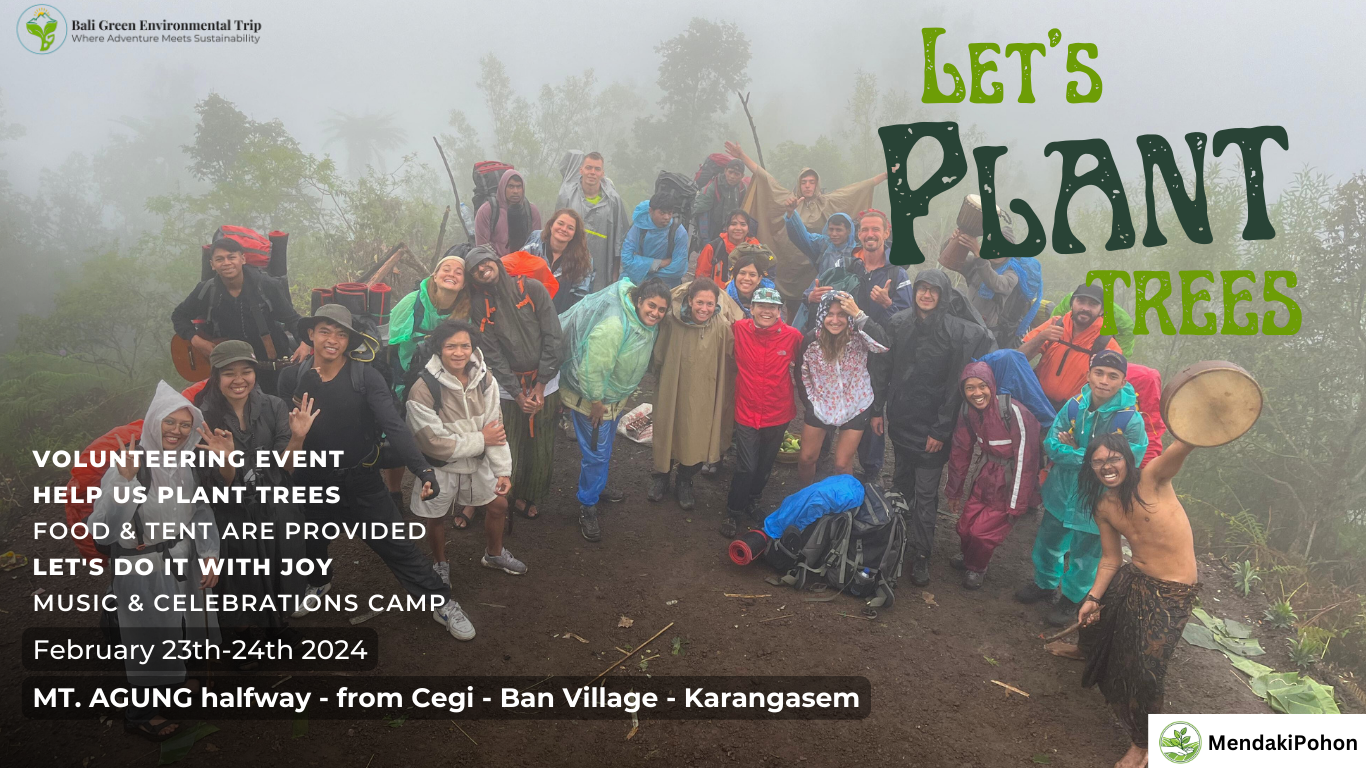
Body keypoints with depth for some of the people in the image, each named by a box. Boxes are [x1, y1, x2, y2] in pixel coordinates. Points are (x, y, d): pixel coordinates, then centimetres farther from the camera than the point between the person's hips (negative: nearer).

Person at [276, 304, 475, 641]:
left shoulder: (366, 378, -13)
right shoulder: (292, 377, -6)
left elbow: (394, 426, -22)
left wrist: (423, 469, -31)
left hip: (362, 481, -2)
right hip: (311, 483, 3)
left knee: (397, 545, -2)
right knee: (311, 544, 25)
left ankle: (442, 604, 10)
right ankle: (318, 583, 57)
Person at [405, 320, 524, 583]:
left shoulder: (484, 379, -13)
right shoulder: (423, 390, -30)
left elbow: (495, 427, -7)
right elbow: (435, 443, -25)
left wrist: (503, 469, -9)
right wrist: (480, 440, -18)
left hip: (478, 462, 4)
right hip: (439, 468, -4)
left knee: (498, 505, 18)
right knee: (434, 518, 15)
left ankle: (494, 554, 48)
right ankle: (440, 564, 46)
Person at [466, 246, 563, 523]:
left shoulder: (533, 289, -6)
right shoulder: (480, 306, -2)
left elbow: (552, 337, -7)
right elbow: (492, 354, -5)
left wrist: (541, 384, -9)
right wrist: (517, 393, -12)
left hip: (545, 382, 0)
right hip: (508, 386, 0)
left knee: (542, 447, 7)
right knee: (508, 448, -3)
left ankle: (532, 498, 28)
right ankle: (503, 502, 18)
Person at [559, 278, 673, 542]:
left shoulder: (650, 324, -5)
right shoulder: (615, 324, -35)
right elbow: (593, 366, -32)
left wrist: (620, 397, 17)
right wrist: (596, 402, -22)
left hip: (616, 398, 9)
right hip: (590, 398, -9)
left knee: (604, 451, 27)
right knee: (595, 455, -1)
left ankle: (597, 487, 50)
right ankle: (587, 508, 15)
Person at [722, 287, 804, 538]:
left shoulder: (792, 336, -11)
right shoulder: (739, 330, -11)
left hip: (778, 414, 2)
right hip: (746, 411, -1)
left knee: (765, 465, 20)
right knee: (746, 467, -2)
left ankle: (752, 502, 47)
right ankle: (734, 512, 23)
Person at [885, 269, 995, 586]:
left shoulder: (957, 332, -12)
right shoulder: (899, 324, 0)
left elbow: (955, 385, -11)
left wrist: (941, 429, -12)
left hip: (932, 426, -4)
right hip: (901, 420, 4)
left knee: (926, 492, 0)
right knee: (902, 482, 16)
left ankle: (921, 554, 9)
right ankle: (898, 538, 33)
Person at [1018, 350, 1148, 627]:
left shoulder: (1132, 420, -22)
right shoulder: (1074, 406, -12)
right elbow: (1051, 445, -11)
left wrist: (1074, 451, -21)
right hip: (1062, 493, 4)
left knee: (1084, 556, 15)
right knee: (1048, 542, 23)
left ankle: (1072, 598, 42)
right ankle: (1044, 583, 50)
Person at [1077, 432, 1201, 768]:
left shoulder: (1152, 479, -20)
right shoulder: (1103, 507, -2)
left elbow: (1185, 444, -40)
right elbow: (1111, 558, 8)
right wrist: (1093, 597, 4)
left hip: (1172, 592, -6)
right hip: (1133, 578, 6)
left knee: (1145, 664, -1)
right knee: (1095, 616, 28)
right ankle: (1084, 650, 67)